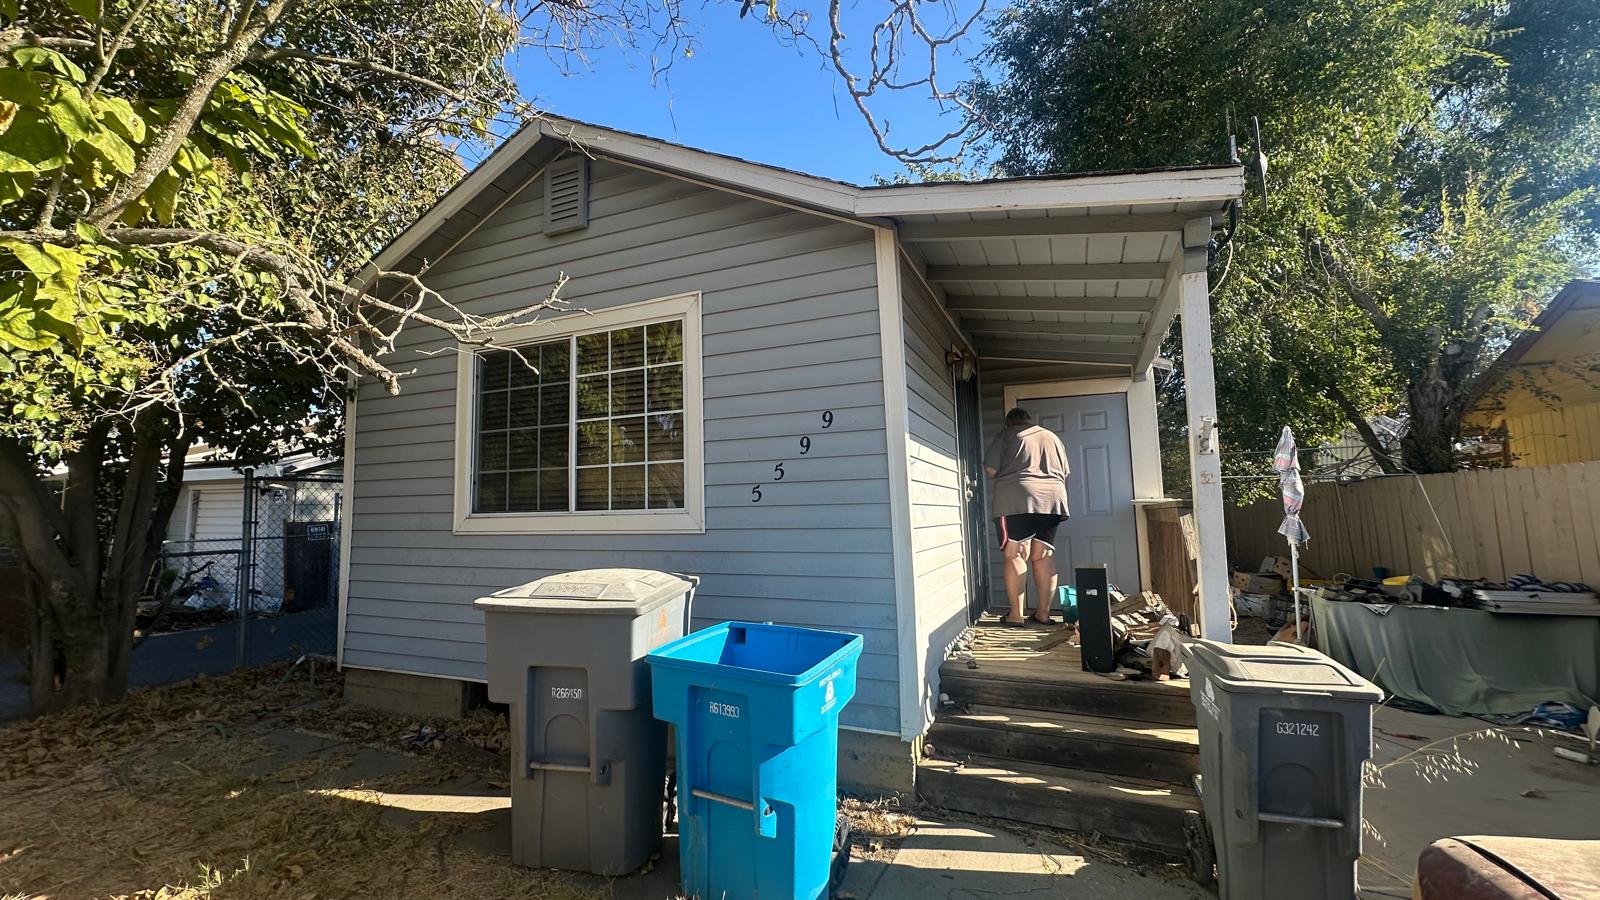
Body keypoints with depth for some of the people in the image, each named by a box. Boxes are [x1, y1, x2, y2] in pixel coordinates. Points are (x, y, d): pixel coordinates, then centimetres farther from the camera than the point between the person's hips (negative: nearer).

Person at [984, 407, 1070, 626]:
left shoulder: (1007, 435, 6)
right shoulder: (1052, 437, 22)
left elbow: (990, 470, -1)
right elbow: (1064, 473, 24)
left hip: (1016, 501, -5)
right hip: (1052, 500, 5)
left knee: (1015, 556, -4)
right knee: (1044, 557, 8)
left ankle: (1017, 615, -4)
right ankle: (1043, 613, 11)